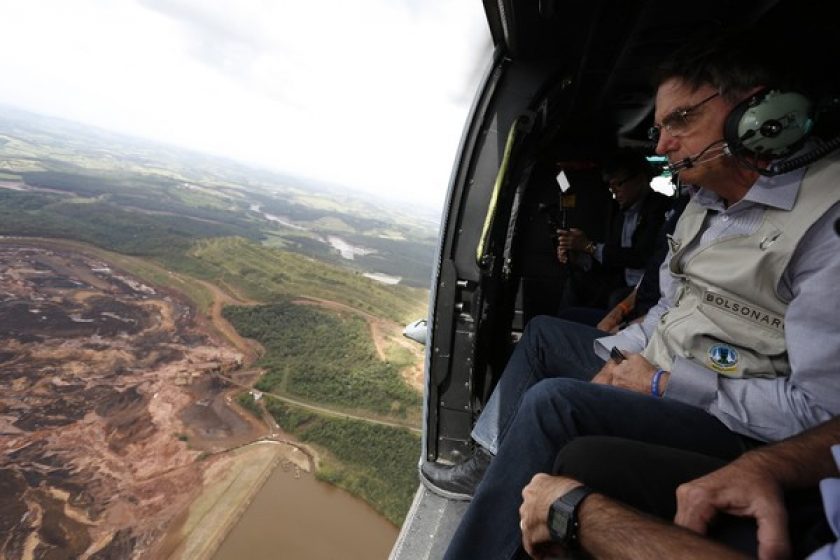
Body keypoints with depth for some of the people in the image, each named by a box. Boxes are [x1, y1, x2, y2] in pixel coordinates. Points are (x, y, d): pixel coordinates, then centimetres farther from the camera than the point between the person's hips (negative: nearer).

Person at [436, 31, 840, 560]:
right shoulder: (704, 204, 7)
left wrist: (663, 384, -19)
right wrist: (621, 357, -1)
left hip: (733, 419, -9)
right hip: (654, 372, 9)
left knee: (552, 403, -28)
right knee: (541, 338, 12)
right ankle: (511, 487, 10)